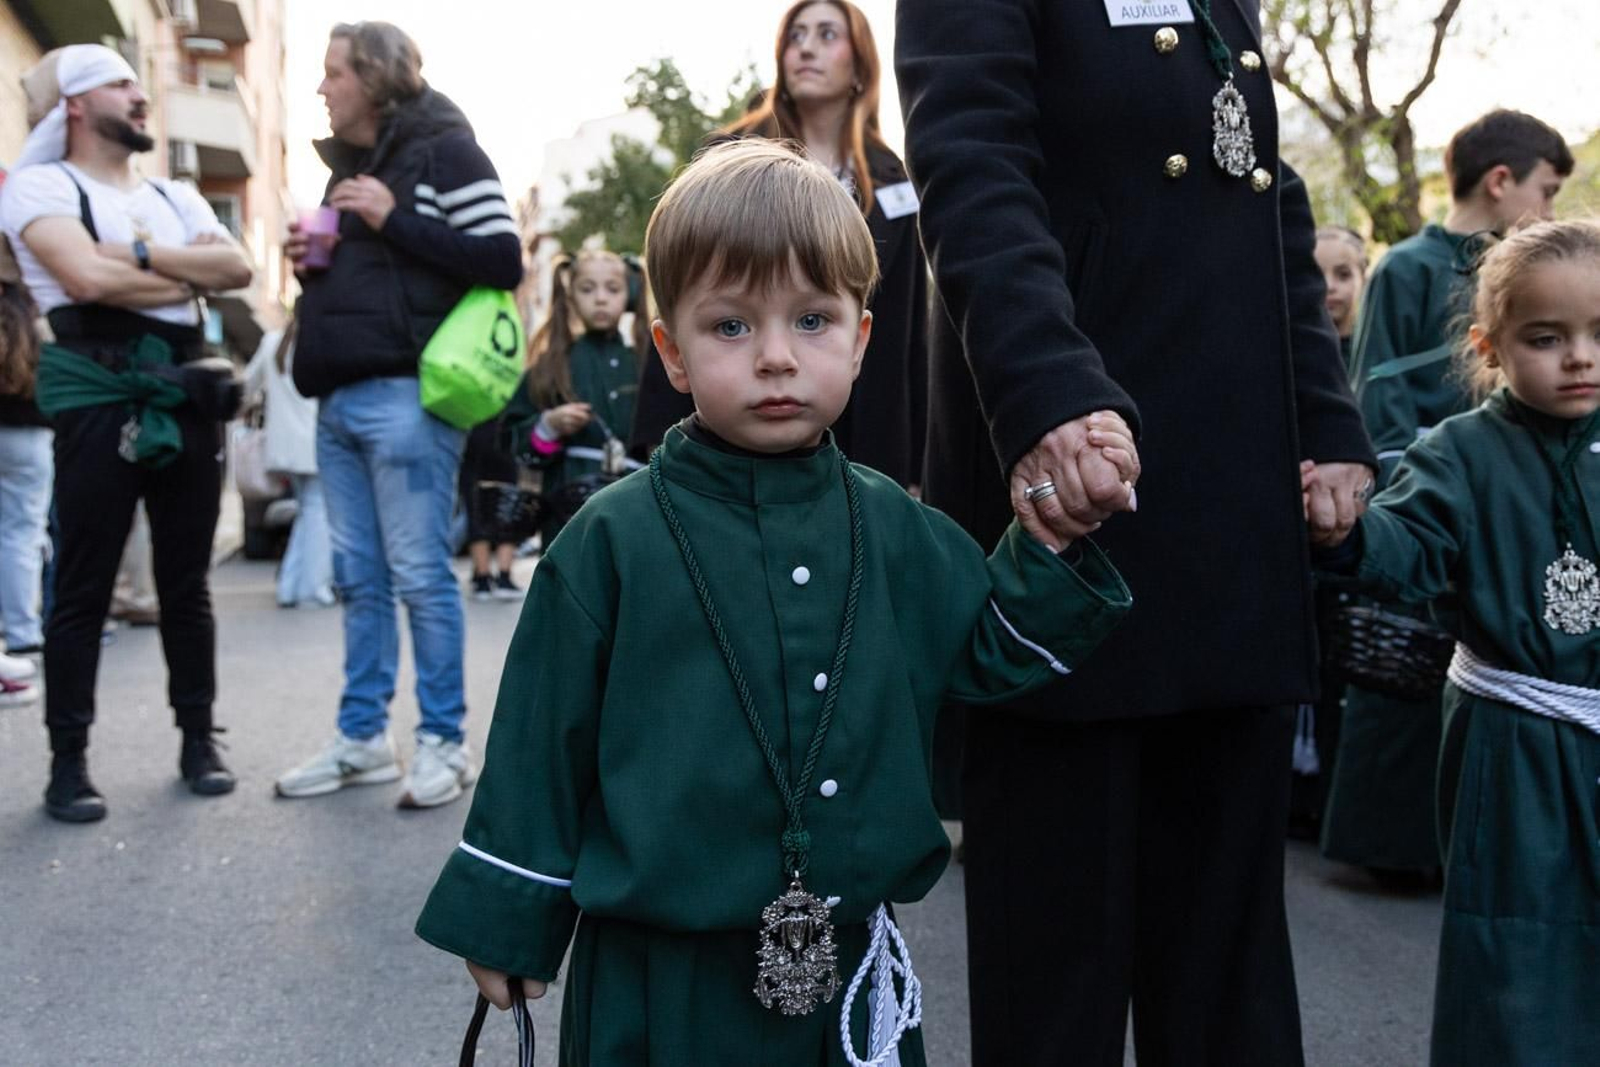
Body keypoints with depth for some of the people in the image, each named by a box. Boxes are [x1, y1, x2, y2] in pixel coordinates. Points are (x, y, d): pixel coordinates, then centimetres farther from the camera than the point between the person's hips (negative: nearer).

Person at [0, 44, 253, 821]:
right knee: (83, 590, -2)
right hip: (101, 397, -5)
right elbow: (88, 276, -17)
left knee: (187, 582, 10)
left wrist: (142, 254, -10)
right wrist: (188, 271, -3)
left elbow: (238, 269, 3)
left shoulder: (175, 196, 19)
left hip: (186, 394, 6)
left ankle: (198, 741, 19)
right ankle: (68, 763, 6)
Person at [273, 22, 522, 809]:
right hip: (339, 397, 8)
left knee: (419, 574, -5)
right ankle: (363, 737, 18)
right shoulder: (347, 163, 22)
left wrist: (394, 220, -14)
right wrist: (308, 262, 8)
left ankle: (444, 742, 4)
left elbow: (503, 261, -12)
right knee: (358, 576, 10)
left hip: (405, 394, -8)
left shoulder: (443, 150, -3)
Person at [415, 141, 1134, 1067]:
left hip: (850, 967, 4)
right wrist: (508, 920, 0)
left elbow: (995, 647, 10)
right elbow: (543, 744, -4)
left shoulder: (894, 529, 3)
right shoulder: (614, 541, -9)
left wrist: (1066, 535, -3)